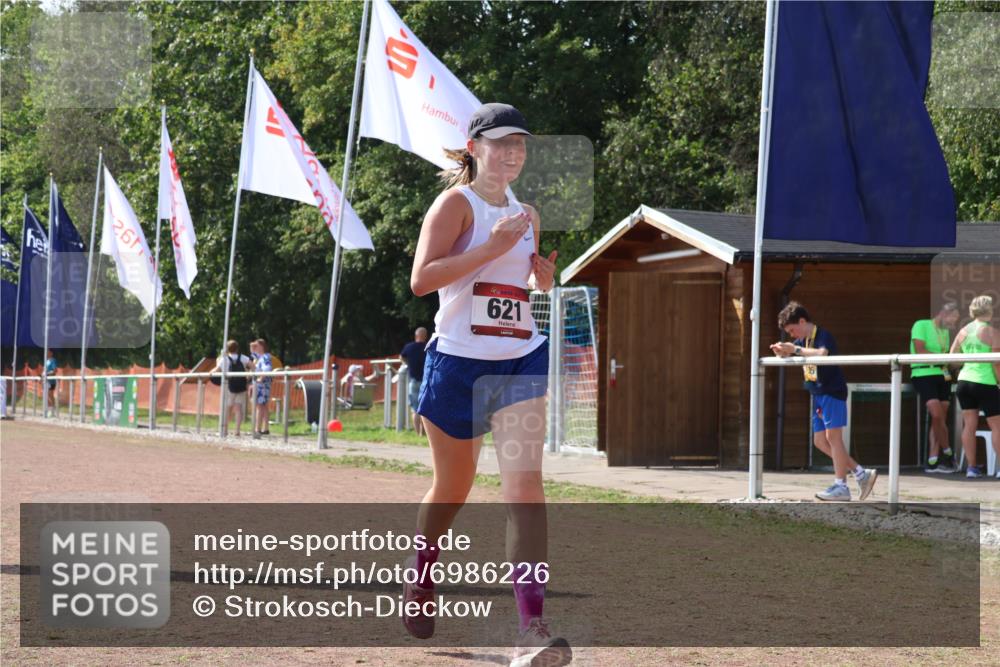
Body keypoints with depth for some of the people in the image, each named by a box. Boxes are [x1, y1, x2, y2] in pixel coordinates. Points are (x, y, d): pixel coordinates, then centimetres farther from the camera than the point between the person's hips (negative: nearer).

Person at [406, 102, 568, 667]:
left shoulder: (526, 215, 13)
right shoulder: (457, 203, -5)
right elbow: (421, 279, -16)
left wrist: (545, 278, 5)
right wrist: (493, 247, -22)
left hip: (521, 362, 4)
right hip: (458, 362, -4)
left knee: (525, 485, -13)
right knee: (453, 488, 11)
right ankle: (421, 585, 41)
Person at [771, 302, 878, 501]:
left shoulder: (823, 336, -14)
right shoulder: (802, 341, 13)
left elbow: (822, 354, -33)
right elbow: (789, 357, 19)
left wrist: (795, 350, -29)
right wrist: (781, 352, -4)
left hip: (833, 392, -10)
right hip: (819, 395, 10)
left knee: (833, 436, -11)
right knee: (820, 441, 7)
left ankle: (840, 485, -10)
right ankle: (862, 474, 10)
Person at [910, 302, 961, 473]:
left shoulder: (945, 332, 20)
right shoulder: (921, 325, -4)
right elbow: (920, 351, -15)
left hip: (942, 377, 8)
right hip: (923, 375, -8)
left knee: (940, 419, 1)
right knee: (937, 415, -18)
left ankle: (933, 461, 1)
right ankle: (948, 453, -3)